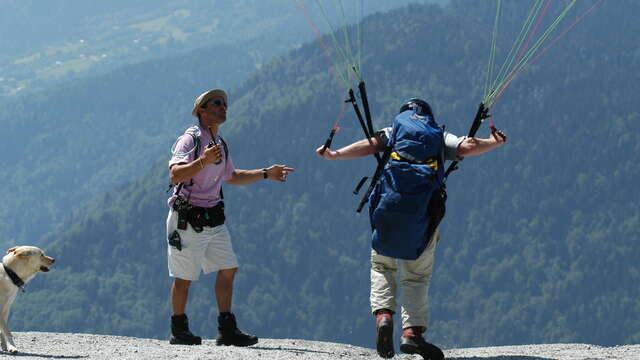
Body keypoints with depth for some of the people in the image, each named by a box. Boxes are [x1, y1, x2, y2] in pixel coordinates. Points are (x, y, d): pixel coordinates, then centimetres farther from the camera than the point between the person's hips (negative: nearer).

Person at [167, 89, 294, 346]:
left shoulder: (220, 145, 16)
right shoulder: (190, 139, -10)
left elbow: (232, 177, 32)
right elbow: (175, 175, -24)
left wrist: (265, 174, 24)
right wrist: (202, 161, -37)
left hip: (213, 218, 8)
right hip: (187, 218, -8)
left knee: (228, 269, 1)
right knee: (184, 276, -2)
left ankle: (227, 330, 4)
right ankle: (178, 331, 9)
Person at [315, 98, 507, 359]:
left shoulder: (394, 131, 20)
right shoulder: (441, 137, 21)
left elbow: (371, 144, 2)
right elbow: (468, 147, 5)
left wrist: (334, 154, 3)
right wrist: (495, 142, 20)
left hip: (388, 207, 0)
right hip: (424, 212, 0)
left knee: (382, 266, 16)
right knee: (416, 276, 7)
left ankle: (383, 314, -7)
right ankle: (412, 332, -9)